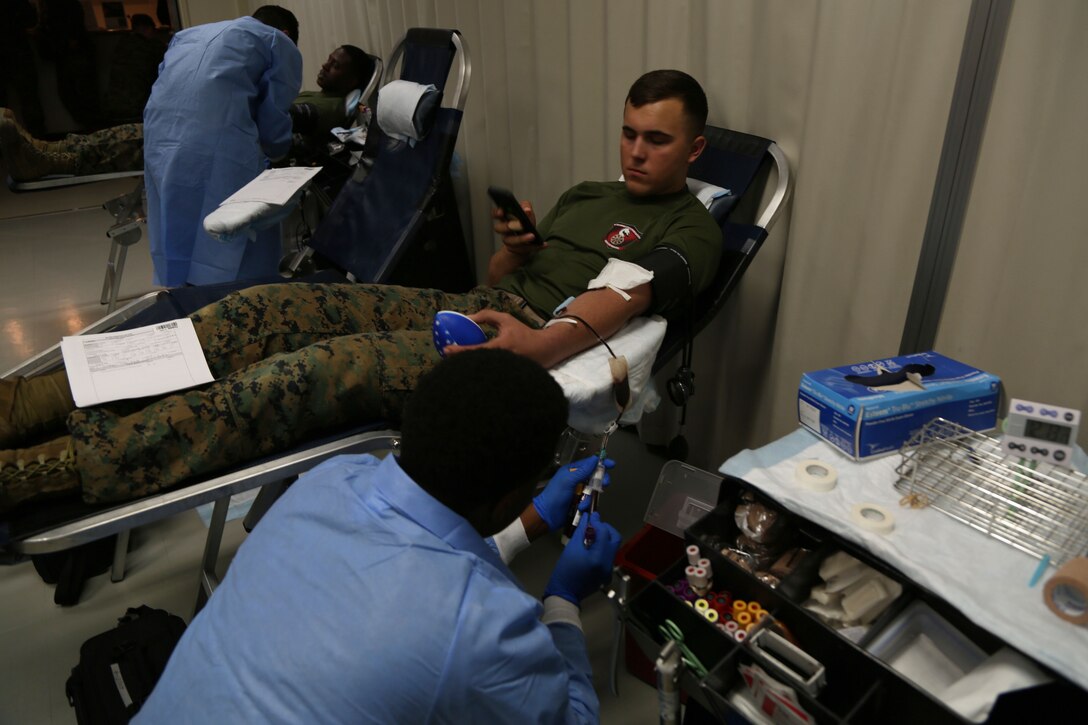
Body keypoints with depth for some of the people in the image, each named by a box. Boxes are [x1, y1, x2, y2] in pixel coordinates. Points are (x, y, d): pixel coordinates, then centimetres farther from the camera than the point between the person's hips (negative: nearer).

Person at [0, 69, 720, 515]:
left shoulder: (691, 229, 5)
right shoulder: (586, 194, 27)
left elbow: (624, 293, -15)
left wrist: (538, 342, -32)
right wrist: (515, 245, 4)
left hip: (533, 342, -7)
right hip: (462, 306, 7)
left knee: (312, 370, -28)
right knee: (265, 309, -11)